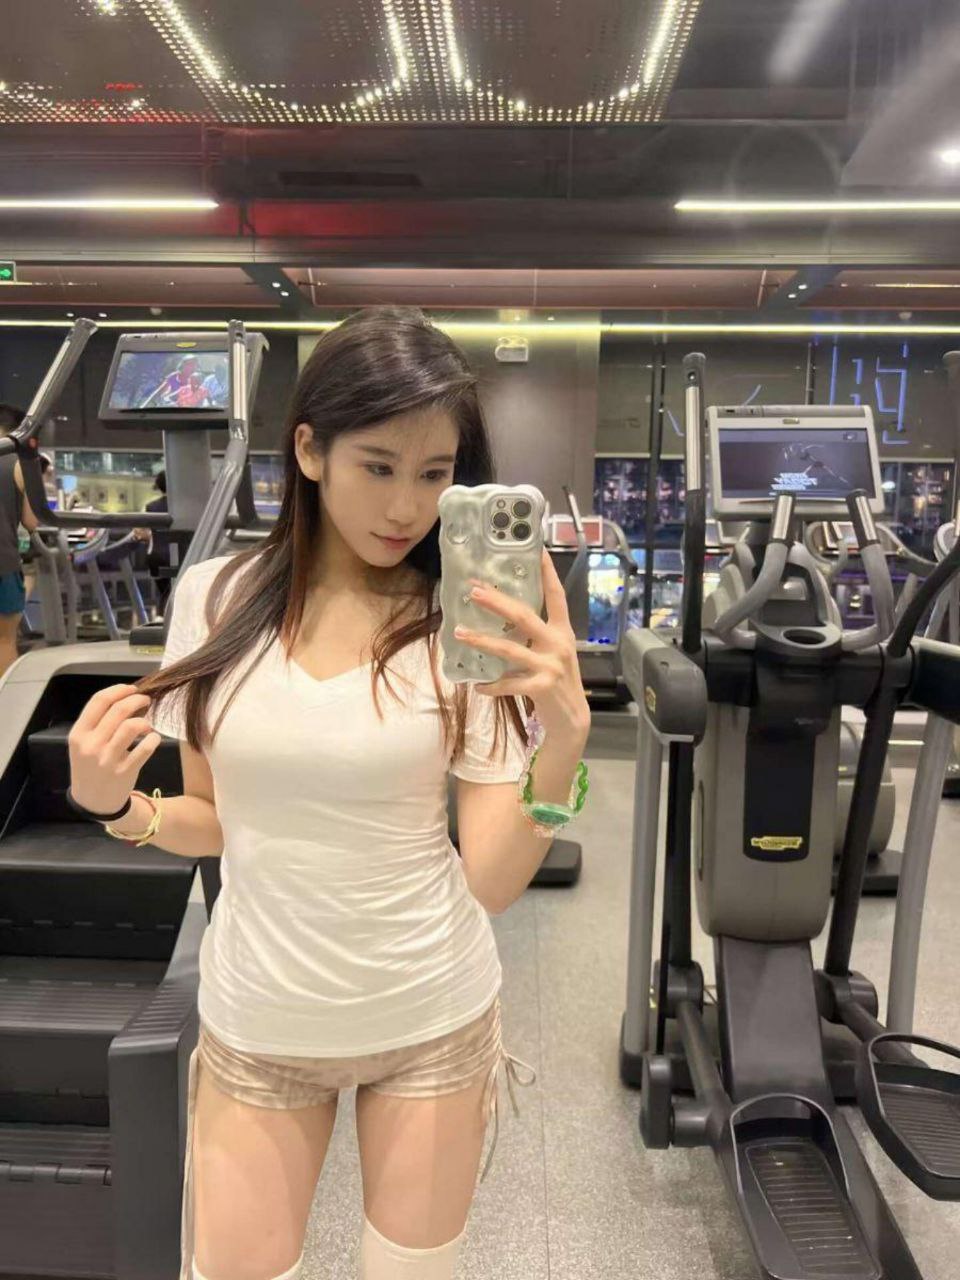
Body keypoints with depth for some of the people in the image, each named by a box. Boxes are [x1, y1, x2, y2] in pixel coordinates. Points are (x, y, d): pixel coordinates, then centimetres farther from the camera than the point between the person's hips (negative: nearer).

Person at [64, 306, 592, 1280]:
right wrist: (112, 803, -16)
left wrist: (564, 736, -32)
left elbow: (493, 880, -17)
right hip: (253, 1025, 1)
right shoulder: (215, 600, -9)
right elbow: (216, 824, 3)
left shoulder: (469, 625, -14)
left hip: (432, 1019, -1)